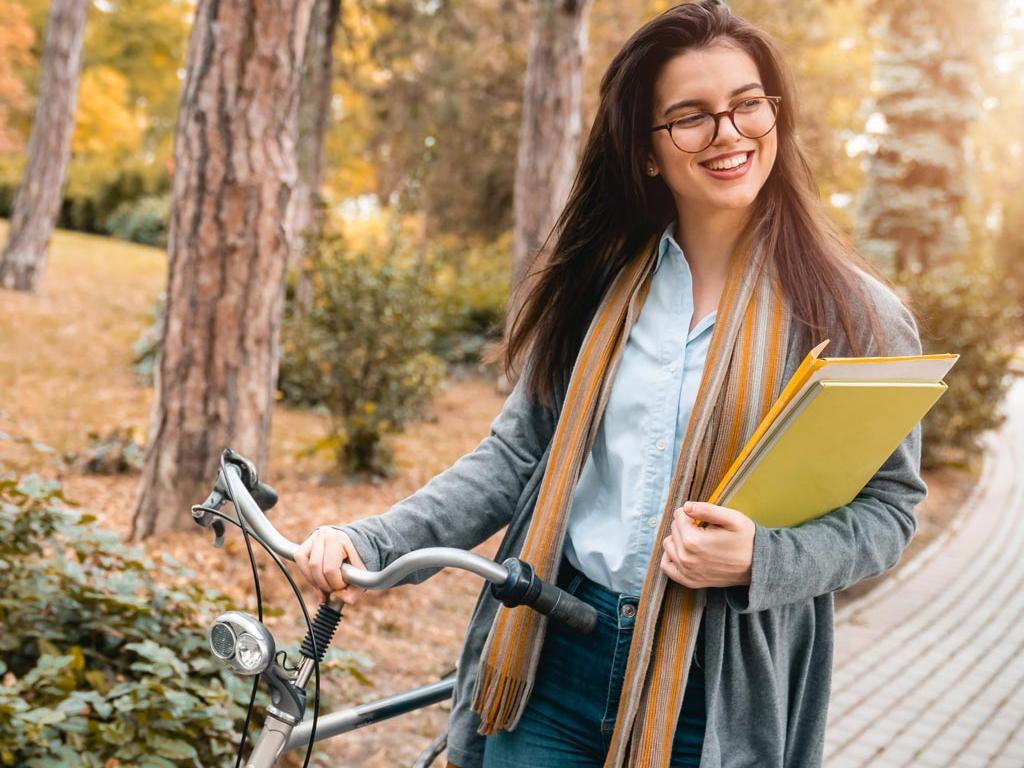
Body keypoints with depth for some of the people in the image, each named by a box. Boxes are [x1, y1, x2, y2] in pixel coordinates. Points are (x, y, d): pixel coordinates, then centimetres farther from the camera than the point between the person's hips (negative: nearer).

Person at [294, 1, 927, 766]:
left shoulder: (856, 314, -5)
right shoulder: (599, 286, 4)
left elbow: (887, 506, -2)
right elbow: (517, 455, 6)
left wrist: (759, 558, -20)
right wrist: (371, 543, -6)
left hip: (712, 695, -2)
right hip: (551, 659, 3)